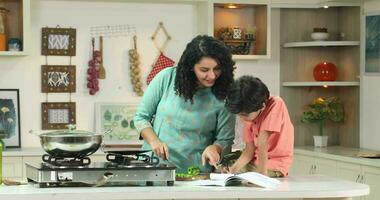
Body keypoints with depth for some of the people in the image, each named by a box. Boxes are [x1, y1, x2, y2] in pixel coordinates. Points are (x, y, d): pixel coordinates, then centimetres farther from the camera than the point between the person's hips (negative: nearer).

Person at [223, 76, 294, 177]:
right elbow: (249, 150, -3)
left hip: (275, 165, -6)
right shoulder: (249, 114, 0)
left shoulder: (276, 105, -19)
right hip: (255, 161, 6)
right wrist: (234, 168, -17)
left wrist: (263, 173, -24)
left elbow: (262, 142, -24)